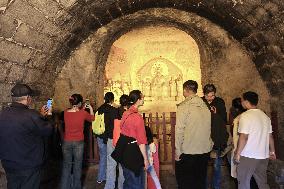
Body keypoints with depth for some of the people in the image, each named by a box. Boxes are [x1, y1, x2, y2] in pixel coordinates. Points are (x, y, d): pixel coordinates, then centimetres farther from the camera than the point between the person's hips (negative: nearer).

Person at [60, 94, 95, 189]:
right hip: (78, 142, -2)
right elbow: (92, 118, 7)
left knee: (66, 166, 13)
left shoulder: (66, 112, -6)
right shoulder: (83, 113, -13)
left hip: (67, 142, 2)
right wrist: (91, 108, 20)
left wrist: (81, 109, 20)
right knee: (77, 166, 12)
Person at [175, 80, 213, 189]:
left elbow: (179, 130, -16)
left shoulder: (184, 106, -14)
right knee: (200, 180, 19)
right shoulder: (205, 106, 2)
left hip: (187, 151, -5)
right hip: (205, 150, 6)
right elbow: (209, 128, 7)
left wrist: (177, 151, -10)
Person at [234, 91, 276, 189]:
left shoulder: (245, 116, -14)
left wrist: (237, 153, -11)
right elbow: (270, 136, 13)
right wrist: (272, 151, 24)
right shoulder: (265, 116, 8)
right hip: (263, 155, 7)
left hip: (248, 155, -7)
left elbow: (244, 137, -19)